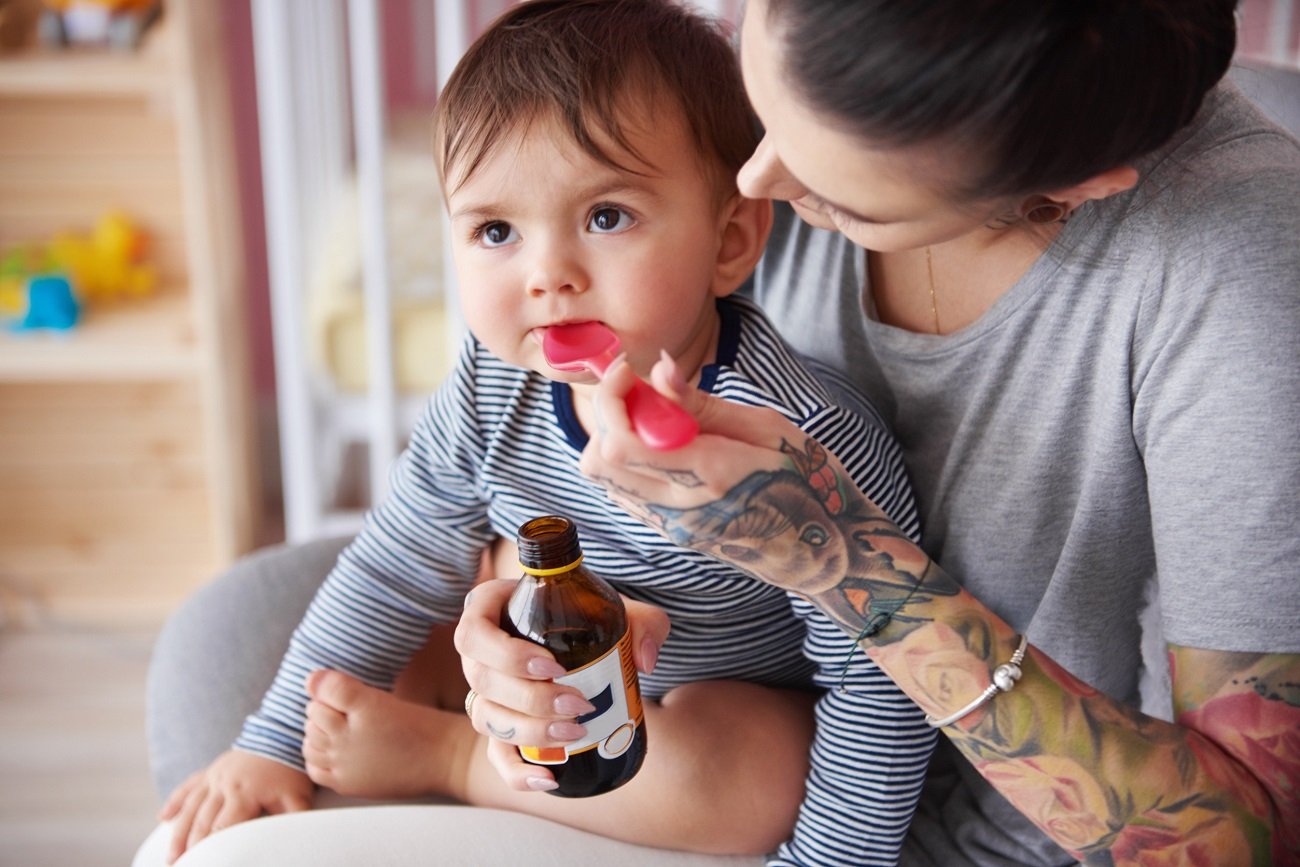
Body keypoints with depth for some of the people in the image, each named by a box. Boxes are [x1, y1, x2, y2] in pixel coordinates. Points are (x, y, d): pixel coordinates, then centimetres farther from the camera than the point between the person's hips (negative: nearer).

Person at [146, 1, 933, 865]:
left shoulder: (800, 444, -35)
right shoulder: (494, 391, -16)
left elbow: (876, 673, -26)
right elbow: (398, 570, -4)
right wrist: (276, 743, -1)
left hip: (757, 719, -4)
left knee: (710, 767, -38)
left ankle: (444, 754, -15)